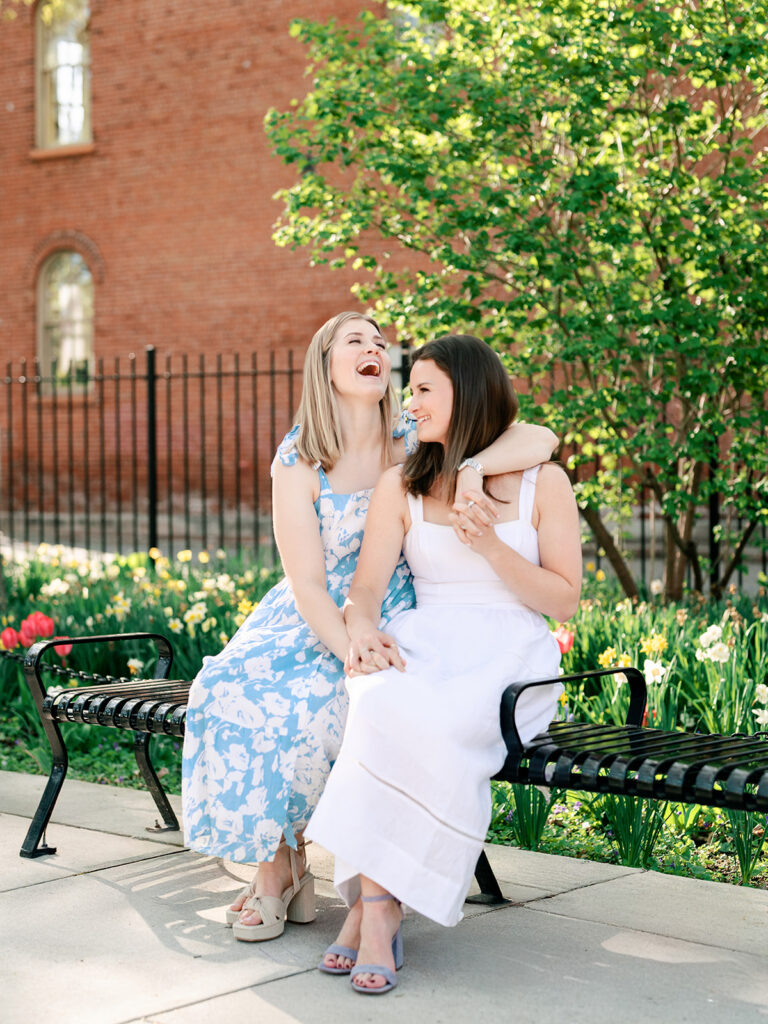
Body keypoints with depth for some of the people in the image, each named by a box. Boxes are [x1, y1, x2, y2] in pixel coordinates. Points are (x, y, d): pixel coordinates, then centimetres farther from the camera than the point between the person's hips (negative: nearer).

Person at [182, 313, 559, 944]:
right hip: (309, 627, 1)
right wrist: (353, 653, -28)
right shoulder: (298, 462, -5)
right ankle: (280, 869, -11)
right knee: (231, 690, -26)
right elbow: (307, 584, -12)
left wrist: (468, 466, -28)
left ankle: (283, 867, -6)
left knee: (311, 707, -30)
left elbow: (541, 440, -11)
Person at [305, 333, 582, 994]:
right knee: (386, 708, -36)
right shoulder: (402, 486, 14)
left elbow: (565, 601, 3)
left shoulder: (542, 482, 7)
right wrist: (363, 629, -20)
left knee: (433, 727, -36)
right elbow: (365, 588, 4)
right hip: (421, 645, 2)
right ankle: (379, 913, -33)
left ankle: (374, 904, -28)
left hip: (511, 653, -2)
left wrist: (489, 544, -10)